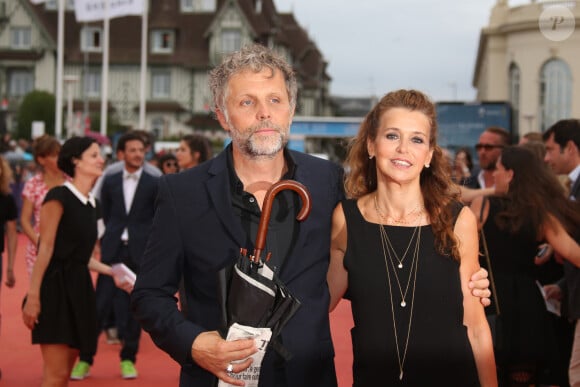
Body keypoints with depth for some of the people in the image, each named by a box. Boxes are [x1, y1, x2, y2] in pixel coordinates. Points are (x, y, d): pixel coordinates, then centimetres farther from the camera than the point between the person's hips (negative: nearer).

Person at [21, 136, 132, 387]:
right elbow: (45, 249, -14)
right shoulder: (59, 197, -10)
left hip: (79, 288, 8)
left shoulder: (93, 205, 13)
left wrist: (112, 272, 14)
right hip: (56, 285, -8)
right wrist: (33, 296, -17)